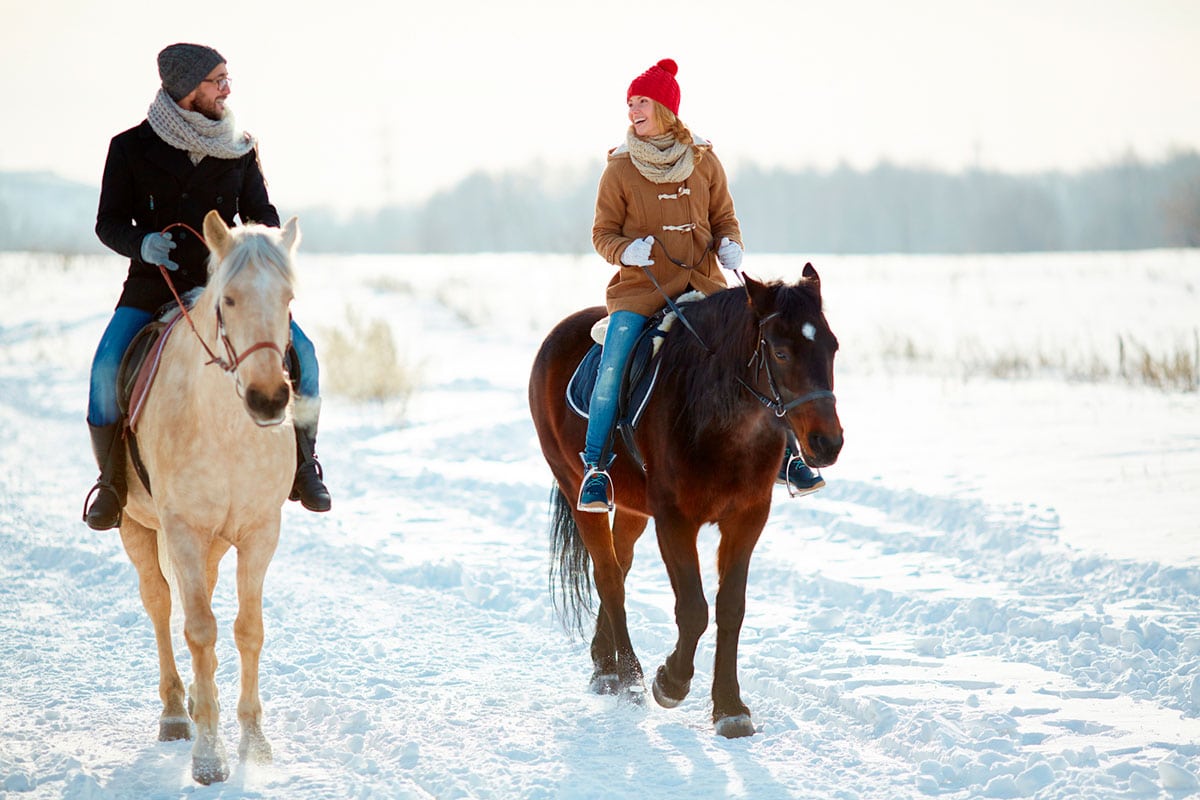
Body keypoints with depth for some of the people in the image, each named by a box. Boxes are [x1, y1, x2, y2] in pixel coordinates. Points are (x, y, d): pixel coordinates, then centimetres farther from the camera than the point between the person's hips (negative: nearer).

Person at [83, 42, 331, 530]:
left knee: (299, 352, -18)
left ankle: (301, 463, 2)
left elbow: (261, 213, 10)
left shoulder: (240, 149, 7)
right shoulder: (131, 148, -1)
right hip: (153, 286, -2)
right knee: (108, 367, -26)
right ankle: (111, 479, -6)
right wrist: (143, 243, -21)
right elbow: (109, 223, 1)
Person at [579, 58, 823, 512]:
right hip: (640, 286, -2)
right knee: (612, 367, -23)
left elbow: (724, 217, 14)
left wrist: (731, 245, -7)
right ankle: (595, 469, -12)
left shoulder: (704, 162, 5)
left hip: (702, 282, 2)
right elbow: (603, 232, 4)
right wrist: (626, 250, -18)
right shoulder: (619, 170, 0)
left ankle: (783, 454, 4)